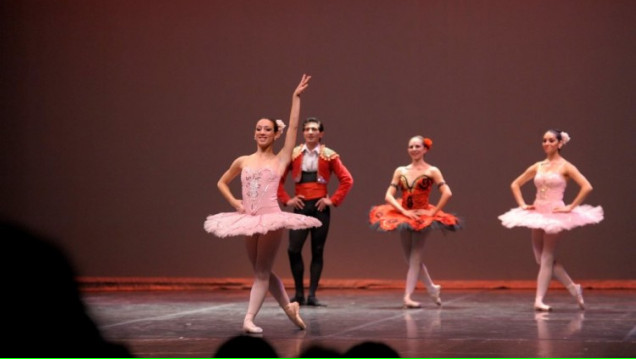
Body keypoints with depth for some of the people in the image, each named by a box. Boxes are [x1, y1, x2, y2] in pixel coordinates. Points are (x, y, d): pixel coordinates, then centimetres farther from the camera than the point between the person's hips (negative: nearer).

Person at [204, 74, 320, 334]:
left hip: (271, 219, -4)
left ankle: (249, 319, -6)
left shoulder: (280, 160, 1)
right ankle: (289, 307, 29)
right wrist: (234, 202, 5)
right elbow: (222, 183, 22)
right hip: (249, 220, 4)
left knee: (262, 271, -4)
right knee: (261, 271, 12)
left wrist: (296, 97, -7)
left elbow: (293, 127, -5)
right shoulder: (242, 161, 9)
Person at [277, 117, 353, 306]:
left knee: (317, 251, 2)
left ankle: (312, 294, 6)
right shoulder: (294, 154, 5)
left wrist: (333, 200, -5)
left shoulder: (328, 156, 2)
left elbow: (347, 180, 0)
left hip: (320, 207, -1)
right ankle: (299, 294, 3)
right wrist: (286, 199, 0)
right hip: (300, 206, 1)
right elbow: (278, 178, 9)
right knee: (293, 250, -10)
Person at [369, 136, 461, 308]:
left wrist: (433, 212, -17)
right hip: (404, 216, 5)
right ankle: (432, 288, 29)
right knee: (411, 258, 12)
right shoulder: (400, 171, 6)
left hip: (422, 217, -5)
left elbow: (447, 193, -14)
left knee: (415, 258, -5)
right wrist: (404, 211, -15)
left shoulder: (432, 171, -3)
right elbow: (389, 195, -2)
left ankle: (408, 297, -9)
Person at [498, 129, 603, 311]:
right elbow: (515, 184, 18)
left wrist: (570, 207, -15)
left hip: (554, 214, -6)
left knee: (546, 258, -6)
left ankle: (539, 300, -4)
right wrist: (522, 204, 7)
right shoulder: (537, 167, 9)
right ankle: (574, 288, 22)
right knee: (541, 258, 9)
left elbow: (587, 187, -14)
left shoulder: (565, 166, -4)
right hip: (537, 214, 6)